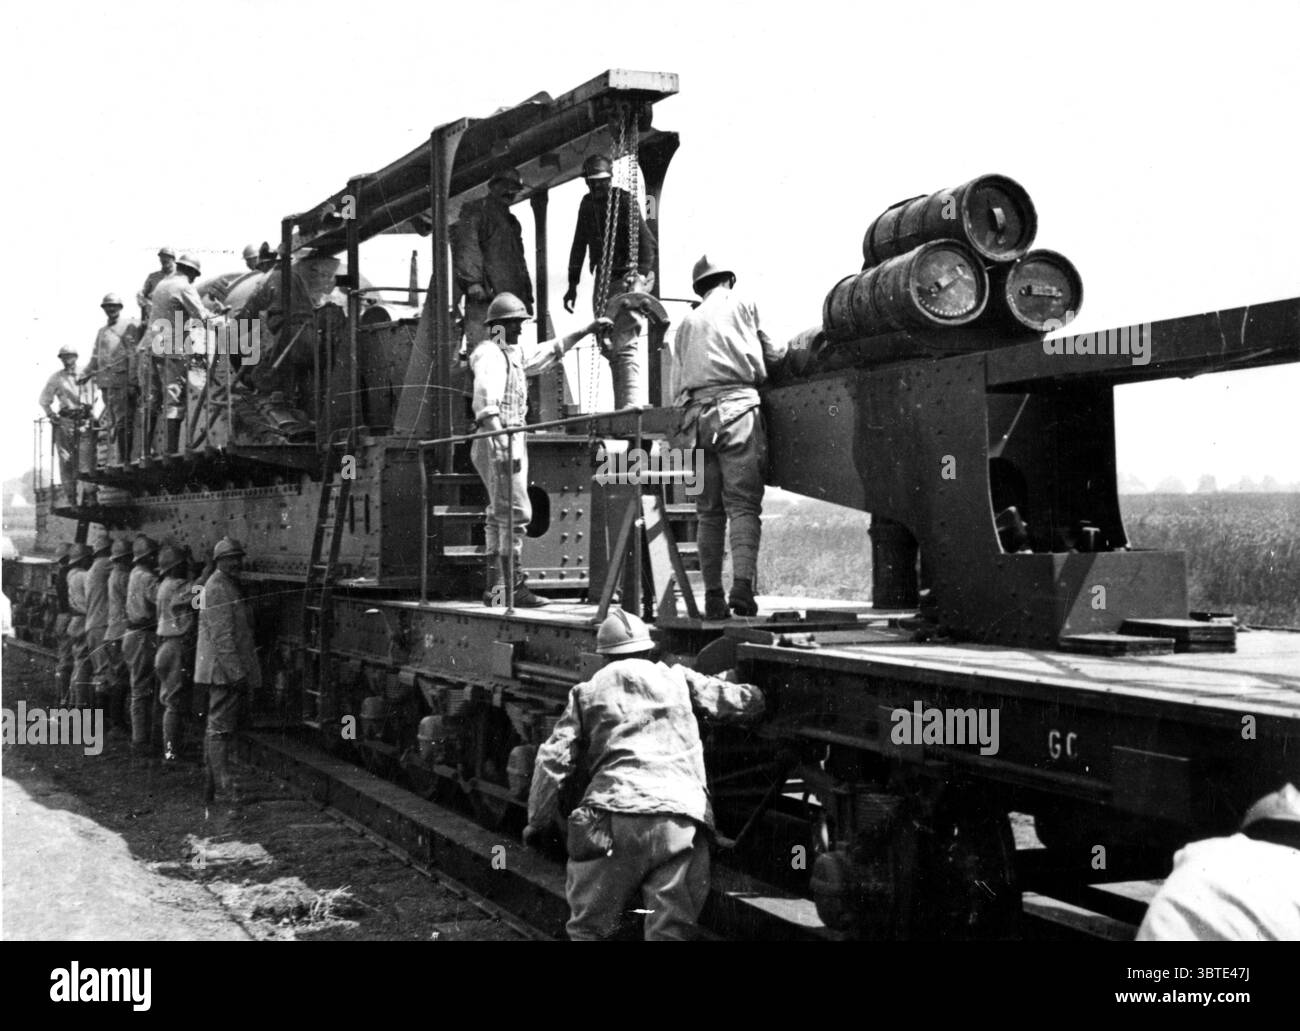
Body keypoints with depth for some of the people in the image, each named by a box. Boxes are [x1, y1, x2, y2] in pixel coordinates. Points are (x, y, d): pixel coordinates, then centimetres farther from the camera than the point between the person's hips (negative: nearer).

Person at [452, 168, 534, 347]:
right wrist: (472, 281, -22)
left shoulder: (512, 222, 30)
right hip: (484, 295, -8)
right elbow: (466, 246, -9)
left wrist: (527, 297, 22)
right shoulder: (475, 211, 5)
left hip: (512, 297, 8)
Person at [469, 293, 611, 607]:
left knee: (500, 516, 10)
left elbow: (550, 350, 32)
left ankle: (495, 588, 13)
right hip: (497, 442, -10)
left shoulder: (516, 352, 16)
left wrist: (587, 330, 31)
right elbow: (487, 404, -26)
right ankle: (514, 587, -15)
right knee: (515, 513, -14)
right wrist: (503, 447, -35)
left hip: (512, 442, 10)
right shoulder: (489, 355, -13)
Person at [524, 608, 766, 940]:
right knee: (671, 932, 2)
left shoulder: (588, 692, 19)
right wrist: (758, 697, 48)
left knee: (587, 927, 12)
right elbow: (743, 701, 25)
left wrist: (537, 821, 19)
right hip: (683, 818, 1)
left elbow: (553, 760, 11)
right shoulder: (678, 679, 21)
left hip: (615, 816, -1)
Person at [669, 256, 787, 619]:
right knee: (743, 504, -9)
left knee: (709, 511, 6)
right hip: (737, 408, -4)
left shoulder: (686, 323, 24)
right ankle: (743, 583, -26)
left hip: (695, 415, 4)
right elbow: (761, 362, 12)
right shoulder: (741, 306, 13)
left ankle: (713, 596, 2)